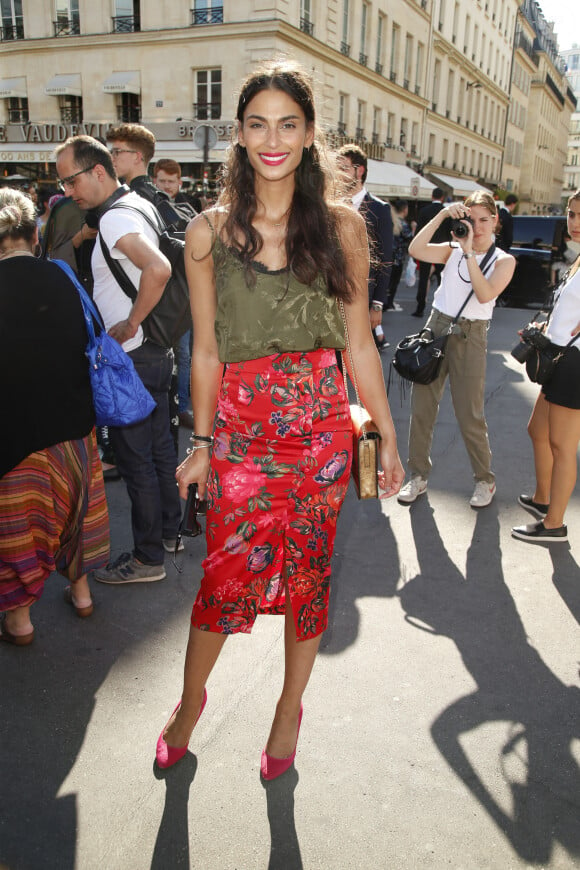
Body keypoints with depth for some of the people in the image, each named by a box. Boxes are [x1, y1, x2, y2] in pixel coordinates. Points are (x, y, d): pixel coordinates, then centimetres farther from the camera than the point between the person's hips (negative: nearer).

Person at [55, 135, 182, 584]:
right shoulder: (138, 203, 12)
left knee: (136, 458, -1)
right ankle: (167, 531, 33)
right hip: (154, 351, 10)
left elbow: (158, 269, -36)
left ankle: (148, 557, 11)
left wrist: (130, 324, -25)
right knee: (159, 446, 18)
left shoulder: (115, 218, -18)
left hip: (132, 358, -10)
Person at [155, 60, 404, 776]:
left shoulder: (341, 226, 1)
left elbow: (359, 344, 4)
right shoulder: (209, 232, 0)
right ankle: (190, 700, 36)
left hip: (321, 427, 1)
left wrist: (387, 438, 5)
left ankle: (290, 706, 38)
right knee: (226, 576, 5)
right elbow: (207, 351, 4)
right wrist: (202, 443, 7)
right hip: (241, 428, 0)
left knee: (307, 573, 12)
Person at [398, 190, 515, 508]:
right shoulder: (453, 250, 7)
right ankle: (418, 476, 16)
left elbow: (485, 294, -16)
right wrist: (442, 215, -11)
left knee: (469, 415, 0)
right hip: (435, 327, 3)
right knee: (421, 406, 3)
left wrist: (469, 252, -17)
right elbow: (416, 250, -10)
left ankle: (485, 480, 20)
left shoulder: (503, 261, 2)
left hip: (469, 337, -3)